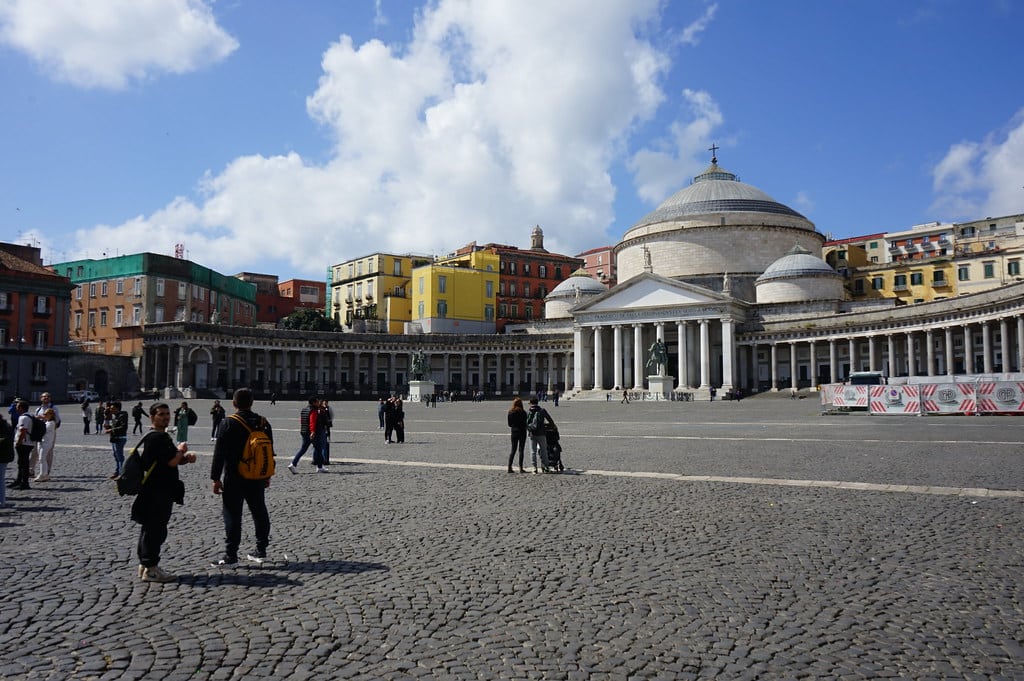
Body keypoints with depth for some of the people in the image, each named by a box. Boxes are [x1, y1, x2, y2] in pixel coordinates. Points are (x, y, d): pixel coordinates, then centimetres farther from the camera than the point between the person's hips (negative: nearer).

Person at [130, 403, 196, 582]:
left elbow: (171, 460, 22)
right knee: (156, 529, -4)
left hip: (153, 491, 11)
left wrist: (185, 457, 2)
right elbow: (172, 462, -24)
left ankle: (144, 564, 27)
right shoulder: (159, 437, -18)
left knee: (149, 528, 17)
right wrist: (181, 450, -5)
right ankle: (150, 569, 3)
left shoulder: (158, 436, 17)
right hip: (159, 492, -11)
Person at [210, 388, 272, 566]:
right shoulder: (263, 423, 3)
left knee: (232, 516, 2)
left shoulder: (228, 423, -11)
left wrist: (216, 478, -5)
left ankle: (231, 555, 5)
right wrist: (267, 475, 19)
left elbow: (219, 452, -11)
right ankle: (261, 551, 20)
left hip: (234, 479, -5)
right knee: (259, 513, 13)